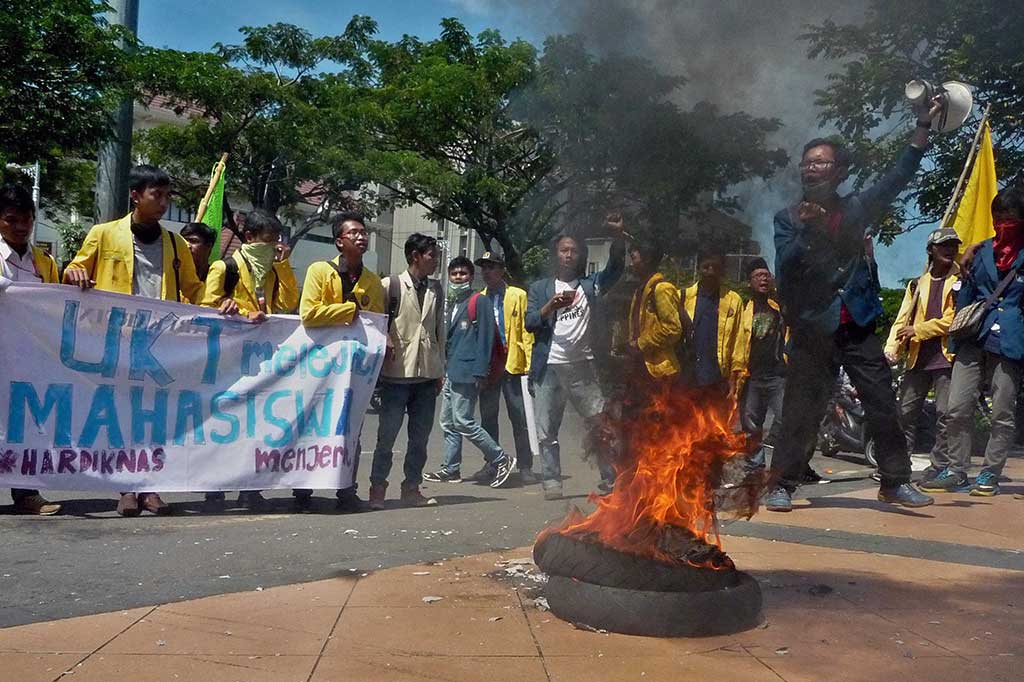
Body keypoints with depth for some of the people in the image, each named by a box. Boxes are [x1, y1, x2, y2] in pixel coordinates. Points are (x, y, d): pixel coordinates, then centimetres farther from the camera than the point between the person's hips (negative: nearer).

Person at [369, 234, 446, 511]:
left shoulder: (436, 290, 14)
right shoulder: (391, 285, -1)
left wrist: (440, 369, 15)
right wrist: (386, 343, -15)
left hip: (427, 373, 5)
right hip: (398, 372, -5)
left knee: (420, 437, 8)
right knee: (387, 434, -2)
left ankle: (411, 488, 18)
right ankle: (378, 489, 8)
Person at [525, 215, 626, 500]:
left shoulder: (591, 285, 13)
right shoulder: (540, 289, 14)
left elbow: (615, 267, -4)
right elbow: (529, 323, 2)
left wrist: (618, 235, -19)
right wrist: (551, 306, -15)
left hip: (583, 366, 0)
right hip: (549, 368, 1)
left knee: (601, 425, -4)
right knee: (547, 431, 1)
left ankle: (611, 480, 5)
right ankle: (552, 482, 8)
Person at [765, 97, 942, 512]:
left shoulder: (857, 209, 10)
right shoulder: (788, 219, 2)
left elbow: (899, 177, 8)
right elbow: (784, 270, -10)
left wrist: (923, 126, 2)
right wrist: (806, 231, -24)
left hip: (858, 326, 3)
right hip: (812, 330, -3)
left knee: (883, 406, 5)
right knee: (801, 412, -2)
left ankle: (895, 482, 15)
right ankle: (782, 485, 5)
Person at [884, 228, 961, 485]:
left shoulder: (961, 281, 2)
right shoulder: (917, 285, 18)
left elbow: (953, 318, -10)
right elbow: (903, 319, 11)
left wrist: (918, 330, -12)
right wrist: (892, 348, -4)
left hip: (947, 357, -5)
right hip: (917, 358, 5)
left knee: (945, 415, -4)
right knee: (905, 413, 7)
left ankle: (939, 468, 3)